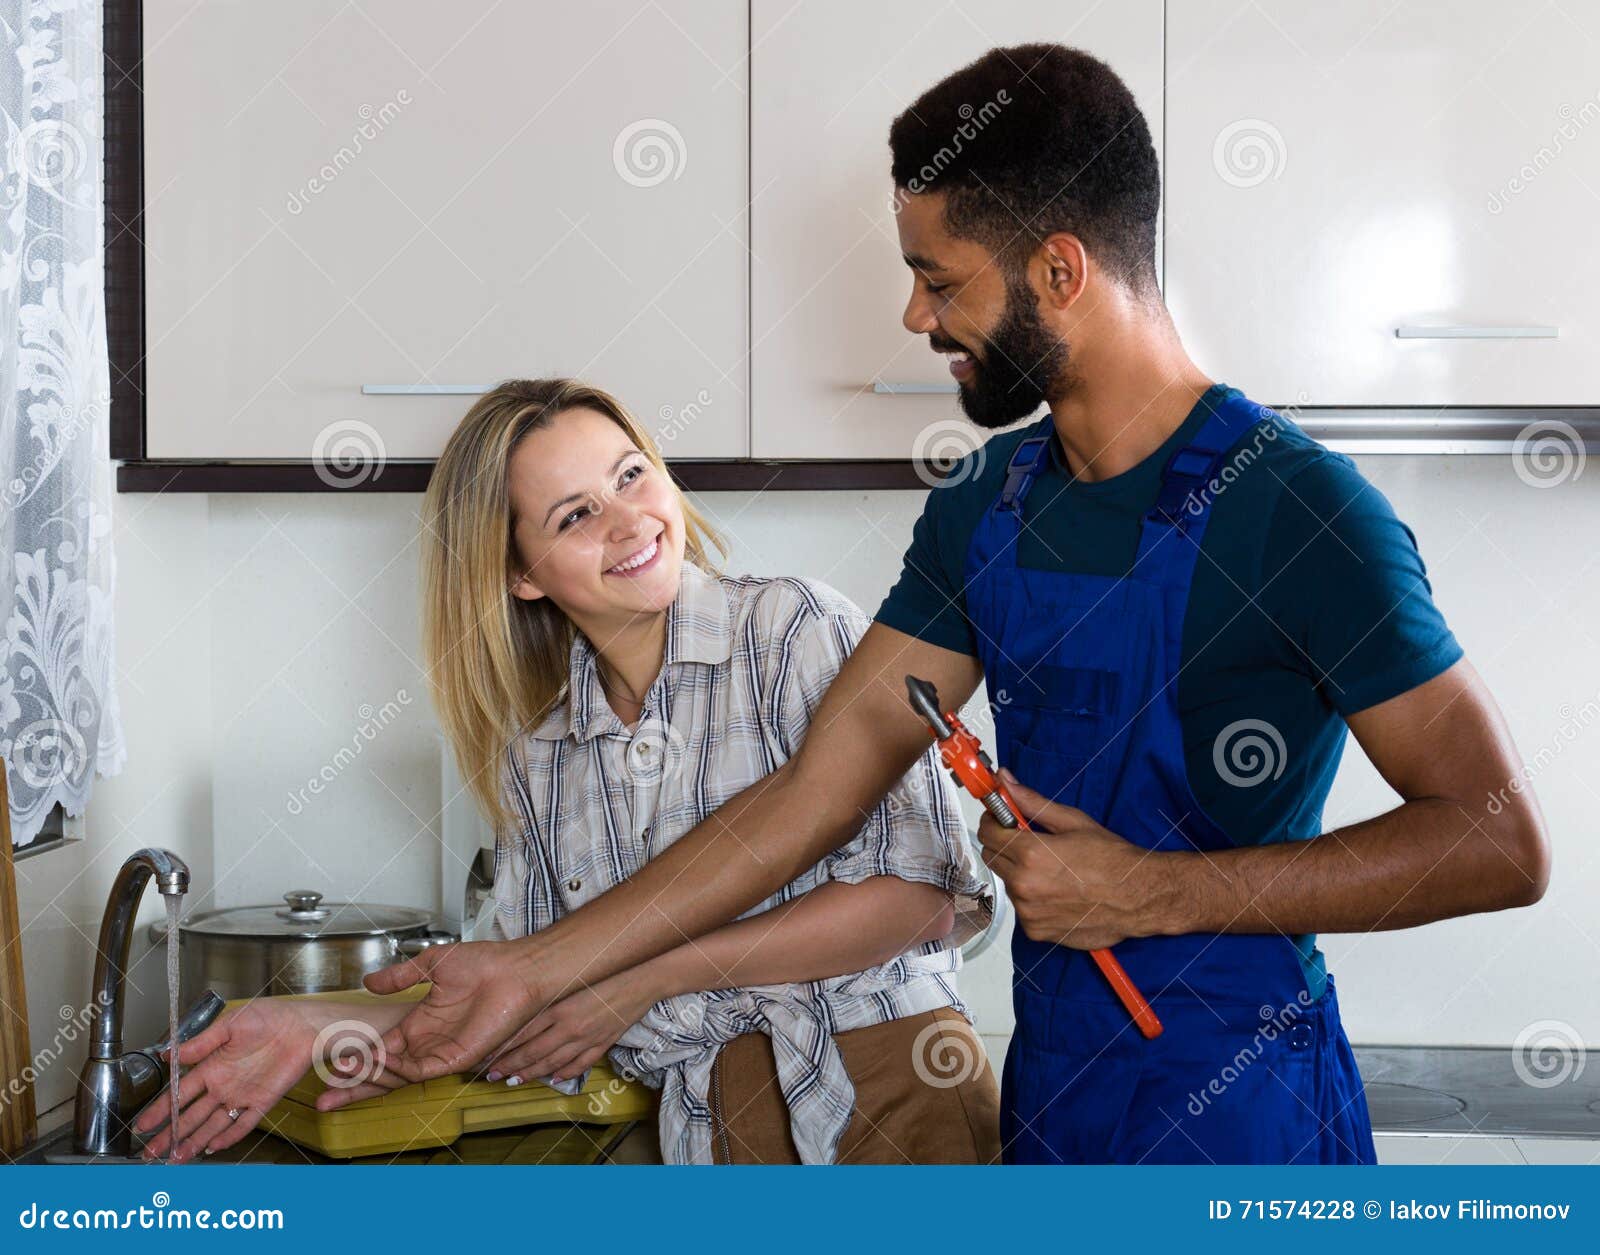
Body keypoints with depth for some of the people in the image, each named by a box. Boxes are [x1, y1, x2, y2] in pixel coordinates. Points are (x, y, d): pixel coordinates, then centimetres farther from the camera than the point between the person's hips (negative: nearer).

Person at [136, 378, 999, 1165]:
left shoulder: (797, 630, -2)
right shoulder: (537, 752, 11)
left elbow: (915, 893, -9)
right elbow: (533, 996, 11)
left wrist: (647, 975, -9)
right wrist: (340, 1028, -1)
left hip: (885, 1077, -3)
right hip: (710, 1122, 3)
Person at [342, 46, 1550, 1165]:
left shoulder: (1293, 507, -18)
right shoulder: (986, 504, 3)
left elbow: (1501, 844, -18)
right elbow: (815, 790, 2)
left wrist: (1152, 894, -20)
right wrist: (534, 972, -2)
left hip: (1239, 1120, -6)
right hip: (1049, 1092, 6)